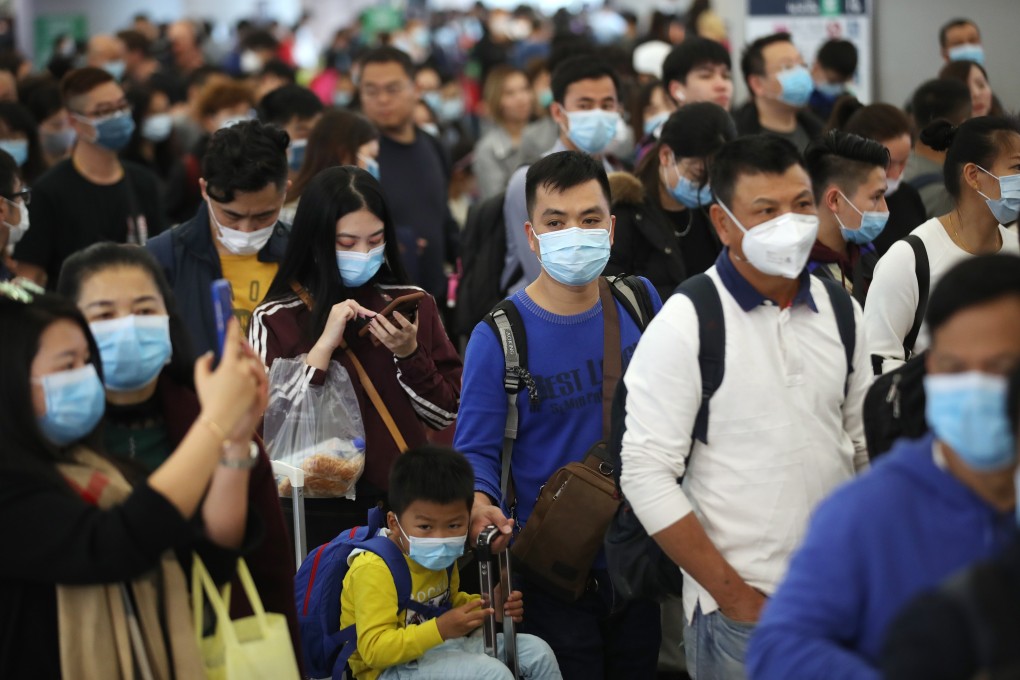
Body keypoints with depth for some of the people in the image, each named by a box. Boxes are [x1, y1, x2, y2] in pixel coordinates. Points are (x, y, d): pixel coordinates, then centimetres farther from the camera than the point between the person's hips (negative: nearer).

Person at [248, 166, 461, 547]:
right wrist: (324, 347, -17)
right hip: (324, 514, -2)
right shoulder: (276, 319, -3)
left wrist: (409, 354, -11)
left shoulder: (413, 304, 3)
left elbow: (446, 415, 5)